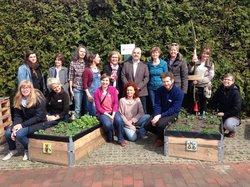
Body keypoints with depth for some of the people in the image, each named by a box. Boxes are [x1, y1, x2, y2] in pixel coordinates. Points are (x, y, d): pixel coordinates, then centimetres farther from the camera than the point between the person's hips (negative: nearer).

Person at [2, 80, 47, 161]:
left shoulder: (38, 98, -20)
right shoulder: (18, 99, -2)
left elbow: (39, 117, -21)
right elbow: (17, 116, -1)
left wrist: (22, 125, -24)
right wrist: (15, 126, -20)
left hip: (38, 123, -6)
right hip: (24, 122, 6)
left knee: (19, 134, -27)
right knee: (8, 132, -15)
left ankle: (28, 150, 3)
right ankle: (12, 150, 17)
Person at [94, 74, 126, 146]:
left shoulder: (113, 89, 2)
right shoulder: (97, 92, -4)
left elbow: (116, 103, -1)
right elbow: (98, 107, -5)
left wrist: (113, 115, -14)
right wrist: (108, 115, -15)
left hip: (113, 111, 2)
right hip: (103, 113, -2)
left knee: (119, 120, -29)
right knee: (108, 124, -32)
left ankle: (121, 139, -4)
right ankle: (110, 138, 2)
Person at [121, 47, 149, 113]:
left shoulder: (144, 66, 12)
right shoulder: (126, 64, 13)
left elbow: (146, 78, 2)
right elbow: (123, 76, 5)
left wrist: (139, 87, -11)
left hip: (141, 92, 0)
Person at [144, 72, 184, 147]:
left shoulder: (179, 92, -17)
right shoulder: (159, 90, -3)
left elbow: (175, 109, -20)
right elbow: (157, 105, -4)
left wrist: (160, 115, -26)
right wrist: (155, 116, -23)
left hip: (172, 114, -5)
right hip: (160, 113, 5)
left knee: (160, 123, -33)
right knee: (147, 125, -13)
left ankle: (161, 138, 0)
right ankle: (162, 134, 15)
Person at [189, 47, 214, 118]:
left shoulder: (210, 64, 1)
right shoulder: (196, 62, 3)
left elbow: (210, 76, -7)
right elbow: (190, 71, -4)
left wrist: (199, 80, -16)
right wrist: (192, 62, -20)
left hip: (205, 86, -1)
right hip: (196, 86, 1)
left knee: (203, 100, 10)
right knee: (197, 100, 6)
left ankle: (203, 113, 27)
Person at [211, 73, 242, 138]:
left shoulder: (235, 92, -16)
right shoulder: (220, 90, 2)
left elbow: (236, 108, -20)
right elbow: (214, 101, 13)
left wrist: (224, 114, -24)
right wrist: (215, 108, -7)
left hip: (234, 116, -6)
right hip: (222, 115, 6)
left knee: (228, 124, -36)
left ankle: (233, 131, 3)